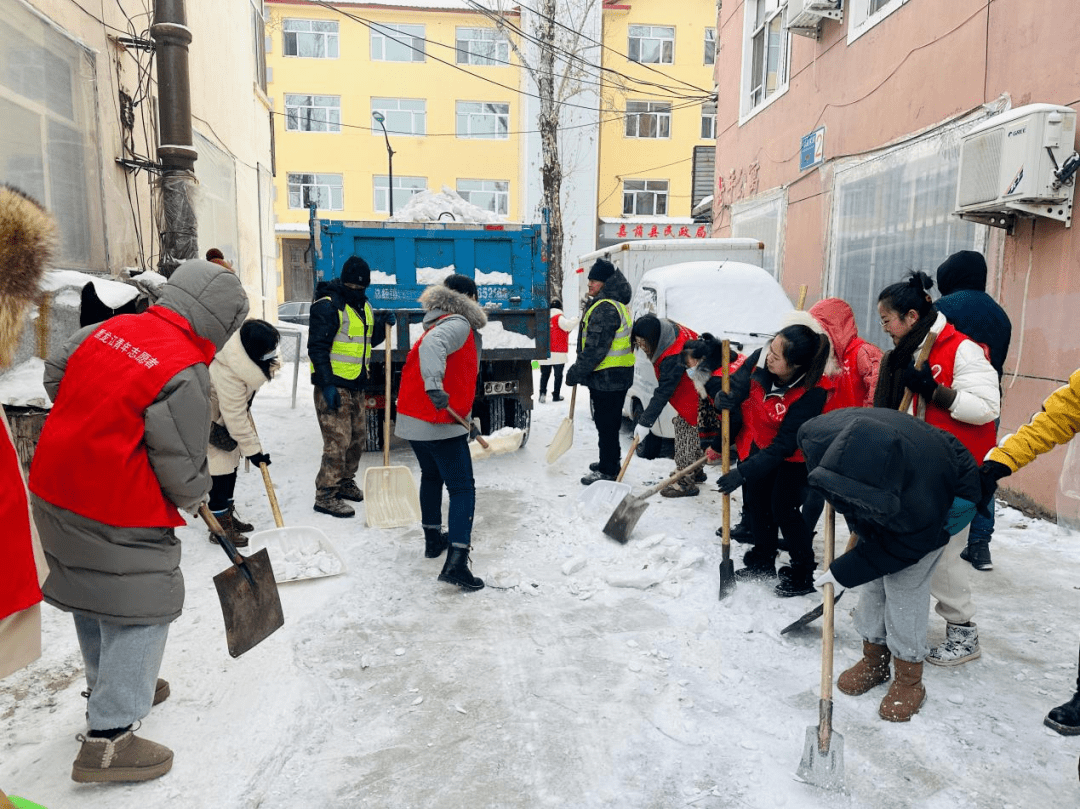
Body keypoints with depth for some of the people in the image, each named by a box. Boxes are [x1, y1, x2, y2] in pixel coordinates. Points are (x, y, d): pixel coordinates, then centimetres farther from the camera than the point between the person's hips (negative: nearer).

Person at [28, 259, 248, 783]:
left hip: (54, 494, 9)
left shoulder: (107, 328, -1)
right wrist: (194, 500, 4)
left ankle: (111, 688, 46)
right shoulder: (185, 373, -23)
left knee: (93, 599, 24)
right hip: (119, 518, -9)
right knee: (143, 611, 5)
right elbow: (182, 469, -18)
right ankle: (107, 740, 12)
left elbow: (55, 375, 16)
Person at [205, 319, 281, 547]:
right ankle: (220, 526, 5)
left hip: (229, 416, 9)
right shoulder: (227, 374, -39)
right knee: (219, 469, -7)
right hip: (211, 424, -9)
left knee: (231, 464, 16)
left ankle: (228, 514, 31)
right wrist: (253, 450, -26)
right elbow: (236, 419, -33)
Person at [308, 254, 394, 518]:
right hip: (333, 386, -8)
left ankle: (345, 483, 32)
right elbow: (317, 347, -16)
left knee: (358, 438, 15)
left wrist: (383, 323, 1)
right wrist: (326, 384, -21)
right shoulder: (327, 306, -12)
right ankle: (325, 495, 0)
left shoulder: (363, 305, 15)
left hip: (356, 386, 9)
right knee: (338, 441, -9)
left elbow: (371, 340, 22)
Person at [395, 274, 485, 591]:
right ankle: (456, 563, -13)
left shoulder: (439, 324, 19)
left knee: (431, 476, 27)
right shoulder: (458, 325, -10)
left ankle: (433, 539, 41)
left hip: (412, 420, 10)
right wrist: (434, 384, -44)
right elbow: (432, 345, -32)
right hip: (440, 423, -10)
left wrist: (463, 415, 32)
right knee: (462, 489, -5)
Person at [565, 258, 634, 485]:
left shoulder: (605, 309, -20)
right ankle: (610, 463, 34)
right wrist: (579, 370, 24)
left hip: (607, 378, -11)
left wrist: (576, 372, -17)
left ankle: (608, 471, 5)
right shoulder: (616, 304, 16)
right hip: (616, 376, 11)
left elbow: (596, 349, -25)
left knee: (606, 424, -3)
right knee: (608, 422, 21)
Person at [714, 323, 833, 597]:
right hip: (762, 443, 6)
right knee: (756, 500, 14)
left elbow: (784, 445, -33)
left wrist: (744, 472, -34)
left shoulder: (811, 393, -36)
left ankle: (803, 574, 16)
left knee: (784, 510, -5)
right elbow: (737, 384, -4)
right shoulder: (760, 360, -24)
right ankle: (763, 562, 33)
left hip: (793, 456, -6)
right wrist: (725, 399, -29)